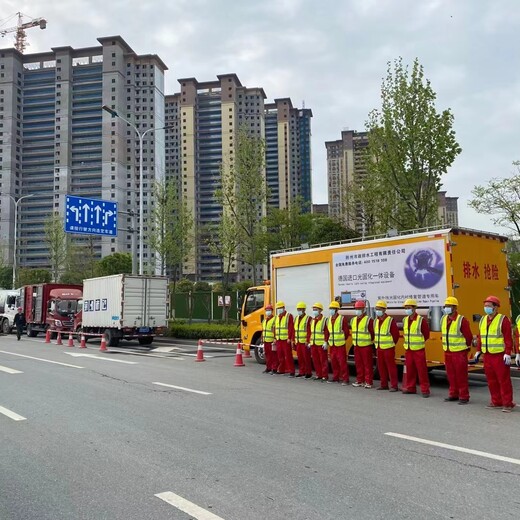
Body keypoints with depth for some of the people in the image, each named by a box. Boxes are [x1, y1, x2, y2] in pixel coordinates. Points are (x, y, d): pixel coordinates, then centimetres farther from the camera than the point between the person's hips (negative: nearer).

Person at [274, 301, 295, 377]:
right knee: (280, 355, 11)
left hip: (286, 340, -6)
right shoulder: (277, 317, 16)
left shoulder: (289, 316, -5)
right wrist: (275, 338, 14)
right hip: (278, 340, 7)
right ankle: (281, 369, 22)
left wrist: (290, 338, -16)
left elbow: (291, 328, -11)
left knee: (288, 356, -6)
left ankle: (291, 371, -3)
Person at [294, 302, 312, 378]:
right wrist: (294, 340, 11)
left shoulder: (308, 318, -8)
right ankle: (301, 372, 19)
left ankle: (309, 373, 8)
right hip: (298, 342, 7)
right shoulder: (296, 318, 15)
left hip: (305, 342, -6)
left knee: (306, 358, -1)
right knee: (300, 358, 10)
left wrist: (307, 341, -19)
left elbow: (309, 331, -14)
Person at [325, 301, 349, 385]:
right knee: (333, 362, 12)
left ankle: (345, 379, 1)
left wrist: (343, 340, -1)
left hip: (340, 345, -6)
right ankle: (335, 378, 23)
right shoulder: (328, 319, 11)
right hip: (332, 345, 6)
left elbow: (346, 331, -6)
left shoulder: (342, 319, -8)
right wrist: (326, 341, 6)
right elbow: (327, 331, 13)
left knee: (342, 362, -5)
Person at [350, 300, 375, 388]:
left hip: (366, 346, -6)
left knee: (367, 364, -1)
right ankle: (360, 380, 20)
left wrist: (370, 340, -4)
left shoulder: (369, 320, -10)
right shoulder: (353, 320, 11)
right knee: (358, 364, 11)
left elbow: (372, 332, -9)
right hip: (356, 346, 6)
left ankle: (368, 382, 4)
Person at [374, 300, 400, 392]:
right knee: (381, 367, 11)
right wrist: (376, 342, 12)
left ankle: (394, 386, 2)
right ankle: (384, 384, 20)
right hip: (379, 348, 7)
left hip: (388, 348, -7)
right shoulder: (376, 321, 10)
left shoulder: (390, 320, -10)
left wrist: (391, 343, -3)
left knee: (391, 367, -3)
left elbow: (396, 334, -9)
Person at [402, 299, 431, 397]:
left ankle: (425, 389, 3)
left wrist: (420, 342, 2)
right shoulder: (405, 320, 9)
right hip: (408, 349, 6)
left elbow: (426, 334, -4)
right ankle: (410, 388, 20)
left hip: (418, 350, -6)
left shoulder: (421, 320, -10)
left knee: (421, 370, -3)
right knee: (409, 369, 10)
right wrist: (408, 341, 13)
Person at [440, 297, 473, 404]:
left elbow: (469, 336, -9)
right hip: (447, 352, 7)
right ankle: (453, 394, 23)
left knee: (461, 375, -1)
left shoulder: (462, 320, -13)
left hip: (459, 353, -7)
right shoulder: (443, 319, 8)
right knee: (451, 375, 12)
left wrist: (465, 347, 1)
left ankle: (464, 397, 7)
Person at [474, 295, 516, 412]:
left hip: (500, 356, -7)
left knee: (504, 380, -2)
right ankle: (496, 402, 22)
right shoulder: (483, 320, 12)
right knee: (491, 381, 12)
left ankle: (508, 404, 6)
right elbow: (480, 337, 17)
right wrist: (478, 351, 14)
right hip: (487, 356, 7)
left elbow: (508, 338, -13)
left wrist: (508, 354, -18)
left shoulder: (503, 320, -9)